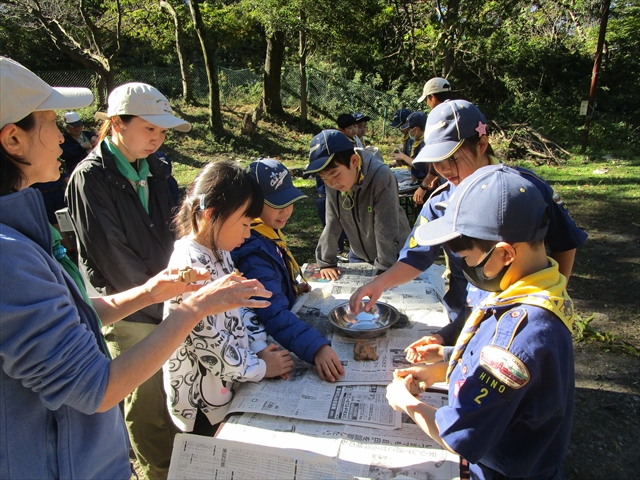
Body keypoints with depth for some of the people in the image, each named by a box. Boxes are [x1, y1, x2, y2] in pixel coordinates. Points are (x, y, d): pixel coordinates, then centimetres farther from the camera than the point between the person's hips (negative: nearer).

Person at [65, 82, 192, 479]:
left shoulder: (153, 168, 7)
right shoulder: (91, 178, -14)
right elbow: (112, 259, -16)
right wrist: (161, 303, -11)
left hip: (167, 302, 6)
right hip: (130, 313, -6)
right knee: (149, 403, 9)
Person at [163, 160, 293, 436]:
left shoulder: (219, 252, -1)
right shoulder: (190, 269, -30)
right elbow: (209, 344, -26)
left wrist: (260, 348, -3)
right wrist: (261, 368, -13)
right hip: (203, 406, -8)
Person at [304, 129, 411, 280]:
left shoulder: (382, 177, -32)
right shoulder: (333, 182, -17)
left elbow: (386, 229, -29)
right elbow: (331, 223, -11)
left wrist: (384, 270, -26)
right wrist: (326, 262, -10)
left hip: (393, 253, -4)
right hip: (359, 255, 4)